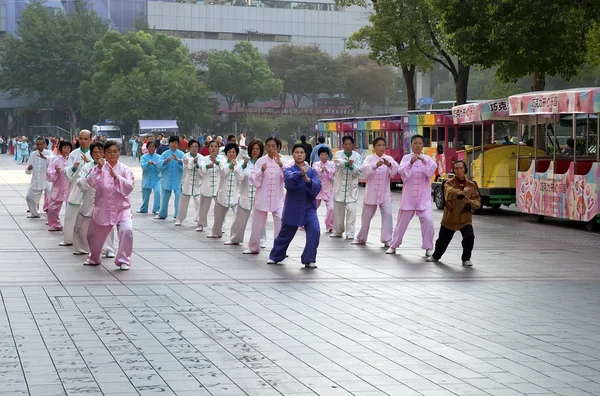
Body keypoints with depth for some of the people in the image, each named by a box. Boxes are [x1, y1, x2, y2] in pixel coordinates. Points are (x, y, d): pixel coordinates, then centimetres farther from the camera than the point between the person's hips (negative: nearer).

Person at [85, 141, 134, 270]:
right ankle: (94, 258, 46)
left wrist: (116, 176, -28)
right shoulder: (99, 168, 0)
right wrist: (99, 169, -28)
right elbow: (90, 182, -16)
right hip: (102, 209, 2)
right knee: (93, 235, 15)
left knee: (126, 230, -27)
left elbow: (129, 186, -17)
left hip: (122, 208, -2)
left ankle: (123, 261, -10)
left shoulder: (125, 169, -3)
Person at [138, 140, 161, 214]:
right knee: (145, 195, 12)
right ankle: (143, 209, 37)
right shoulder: (144, 157, 0)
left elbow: (159, 168, -12)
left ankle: (156, 210, -15)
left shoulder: (158, 157, -2)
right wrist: (148, 164, -38)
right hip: (146, 179, 1)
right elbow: (143, 166, -17)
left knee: (157, 192, -23)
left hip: (156, 179, -1)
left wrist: (154, 164, -31)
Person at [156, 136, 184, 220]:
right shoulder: (165, 154, 4)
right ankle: (162, 215, 26)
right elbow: (159, 164, -8)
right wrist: (165, 161, -28)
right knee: (165, 197, 12)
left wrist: (178, 160, -35)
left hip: (178, 180, -2)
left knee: (178, 197, -10)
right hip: (167, 179, 2)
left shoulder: (181, 154, 0)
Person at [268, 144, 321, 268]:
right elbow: (289, 181, -25)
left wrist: (308, 180, -29)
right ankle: (275, 257, 38)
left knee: (314, 231, -20)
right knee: (285, 235, 13)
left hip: (309, 208, 1)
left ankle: (309, 260, -7)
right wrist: (301, 173, -42)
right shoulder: (288, 170, -2)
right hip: (292, 208, -1)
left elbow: (317, 188, -12)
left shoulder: (312, 171, 3)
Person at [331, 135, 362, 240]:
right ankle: (337, 231, 21)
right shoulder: (338, 154, 2)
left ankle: (350, 232, -5)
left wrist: (352, 166, -24)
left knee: (351, 209, -9)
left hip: (352, 187, -1)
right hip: (339, 186, 1)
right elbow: (339, 162, -21)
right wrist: (347, 163, -41)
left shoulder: (356, 156, 3)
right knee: (338, 210, 8)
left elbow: (358, 172, -4)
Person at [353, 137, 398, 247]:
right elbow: (365, 168, -22)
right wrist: (375, 165, -41)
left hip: (385, 193, 0)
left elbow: (395, 171, -17)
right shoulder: (370, 158, -1)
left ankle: (387, 240, -10)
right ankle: (361, 238, 31)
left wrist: (389, 164, -39)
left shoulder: (389, 159, 1)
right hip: (371, 193, 0)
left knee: (387, 214, -17)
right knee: (366, 216, 11)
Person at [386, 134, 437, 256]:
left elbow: (432, 169, -14)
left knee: (427, 220, -16)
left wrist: (424, 160, -31)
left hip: (424, 197, 0)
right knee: (402, 222, 9)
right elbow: (402, 172, -11)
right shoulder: (406, 158, 4)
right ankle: (393, 245, 26)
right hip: (408, 196, 0)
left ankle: (428, 248, -5)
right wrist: (410, 163, -27)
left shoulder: (427, 159, 5)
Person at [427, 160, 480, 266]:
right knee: (442, 240, 11)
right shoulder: (449, 183, -6)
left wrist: (470, 202, -21)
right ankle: (435, 256, 42)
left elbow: (478, 203, -1)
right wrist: (461, 192, -37)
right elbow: (449, 194, -29)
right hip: (449, 218, 0)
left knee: (469, 237, -21)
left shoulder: (471, 185, 0)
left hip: (465, 219, 0)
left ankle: (466, 259, 2)